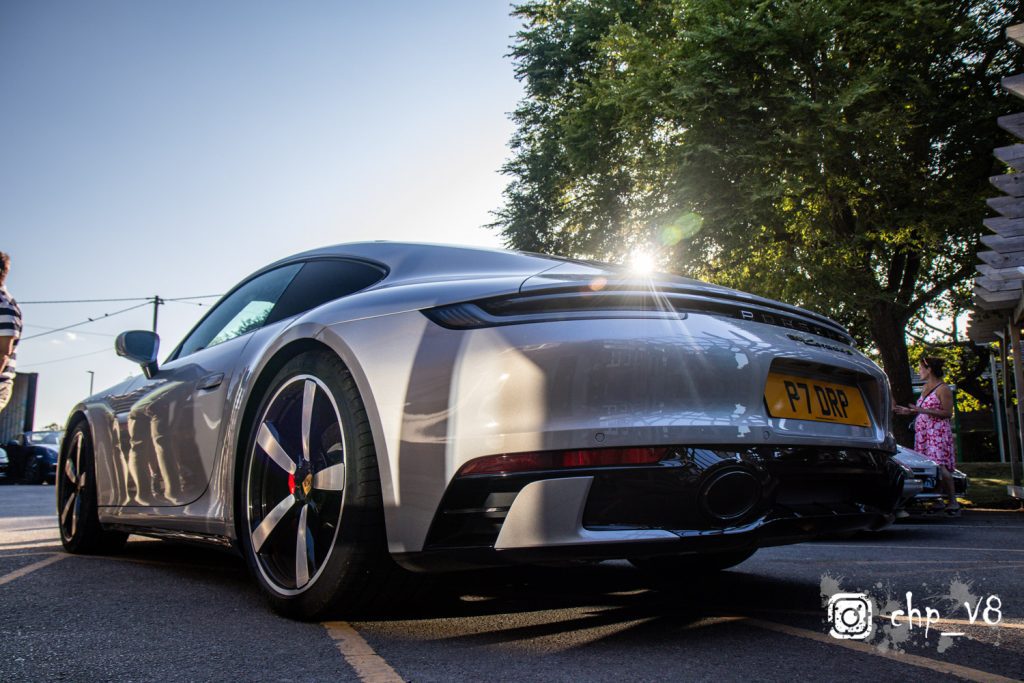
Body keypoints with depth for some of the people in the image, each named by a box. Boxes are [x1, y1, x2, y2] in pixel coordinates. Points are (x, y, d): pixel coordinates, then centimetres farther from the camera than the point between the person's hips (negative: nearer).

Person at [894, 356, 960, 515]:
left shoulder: (942, 389, -6)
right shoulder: (925, 387, 20)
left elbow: (947, 413, -12)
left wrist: (923, 410, -19)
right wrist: (909, 411, 17)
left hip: (938, 432, -8)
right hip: (923, 432, 8)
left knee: (939, 466, -17)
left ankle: (953, 501, -10)